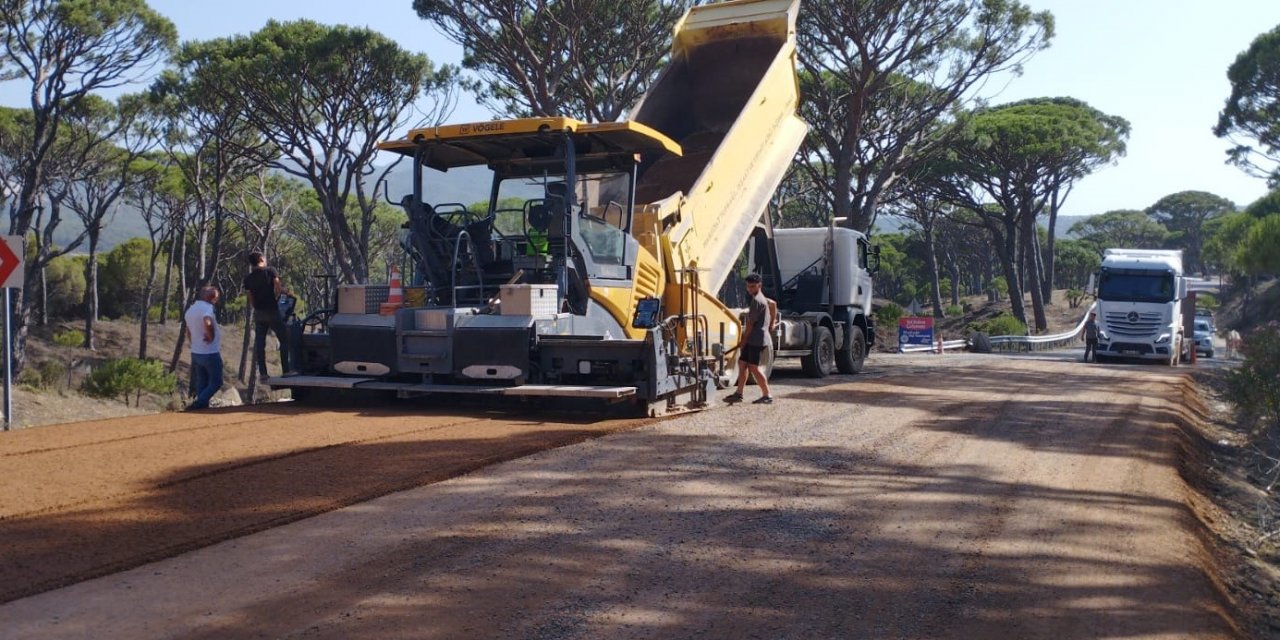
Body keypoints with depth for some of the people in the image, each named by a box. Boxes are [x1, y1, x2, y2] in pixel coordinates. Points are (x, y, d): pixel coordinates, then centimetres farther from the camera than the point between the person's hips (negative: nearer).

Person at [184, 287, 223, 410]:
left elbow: (188, 333, 21)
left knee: (201, 383, 13)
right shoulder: (206, 308, -16)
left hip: (196, 353, 8)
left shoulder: (190, 310, 13)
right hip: (210, 353, -8)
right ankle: (198, 403, -13)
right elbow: (207, 323, -37)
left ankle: (202, 406, 13)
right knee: (216, 382, -1)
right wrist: (211, 336, -22)